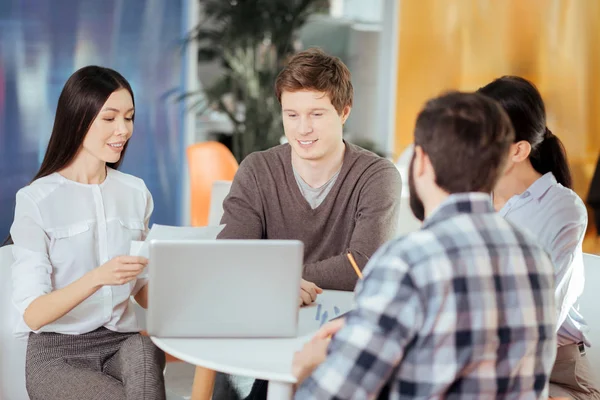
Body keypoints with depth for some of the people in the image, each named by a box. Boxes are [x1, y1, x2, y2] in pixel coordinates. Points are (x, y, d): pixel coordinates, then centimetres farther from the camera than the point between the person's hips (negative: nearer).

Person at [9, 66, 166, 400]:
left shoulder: (136, 192, 8)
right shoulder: (36, 200, -7)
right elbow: (32, 314, -12)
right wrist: (97, 277, -29)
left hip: (123, 339, 3)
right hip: (57, 352, -3)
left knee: (144, 352, -31)